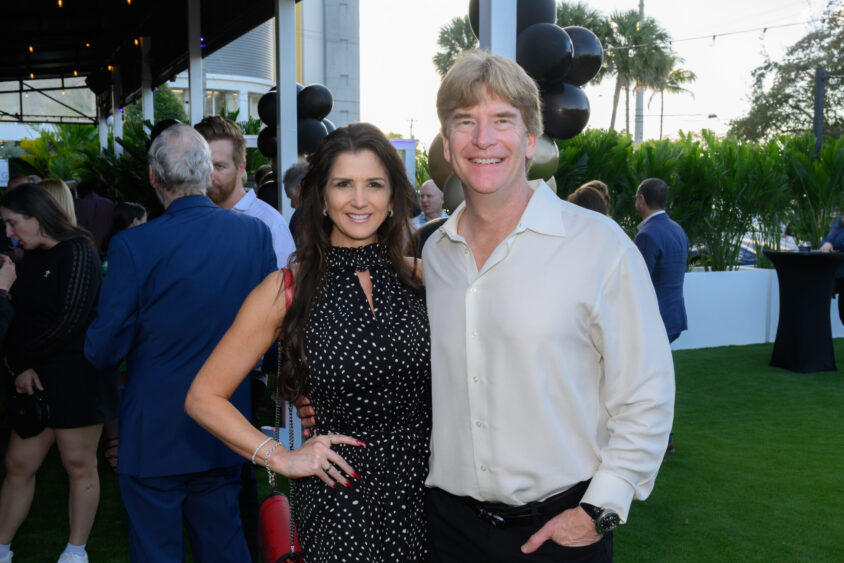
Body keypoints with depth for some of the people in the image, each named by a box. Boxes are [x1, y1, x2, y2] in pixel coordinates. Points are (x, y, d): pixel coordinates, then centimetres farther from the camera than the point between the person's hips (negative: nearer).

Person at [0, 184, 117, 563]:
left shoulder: (77, 252, -10)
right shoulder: (31, 259, 13)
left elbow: (71, 319, -17)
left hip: (77, 378, -7)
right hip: (34, 379, 7)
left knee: (79, 465, 4)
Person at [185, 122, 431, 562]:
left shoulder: (417, 276, 0)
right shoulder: (288, 289, -7)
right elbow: (203, 398, -2)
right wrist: (281, 457, -8)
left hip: (425, 489, 3)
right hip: (340, 500, -2)